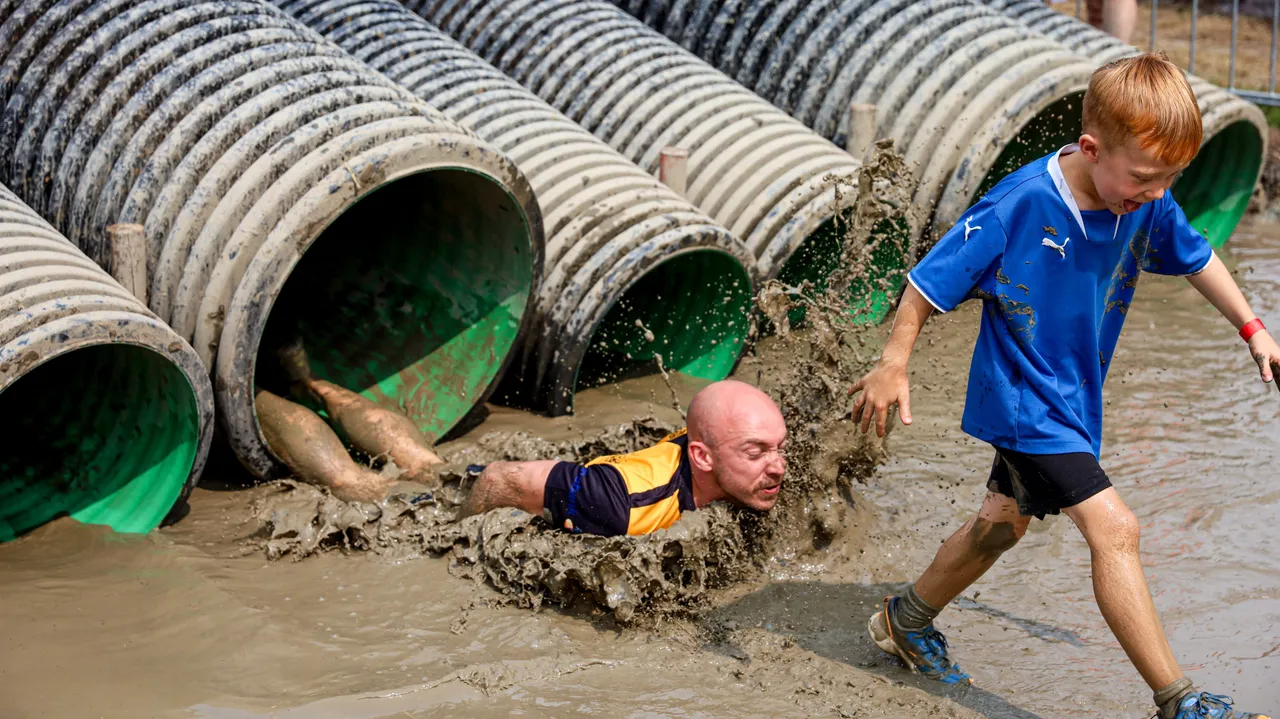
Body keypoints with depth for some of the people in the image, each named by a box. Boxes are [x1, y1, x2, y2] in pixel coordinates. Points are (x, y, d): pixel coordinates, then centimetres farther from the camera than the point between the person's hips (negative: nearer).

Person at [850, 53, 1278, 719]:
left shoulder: (1146, 202, -10)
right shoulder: (1017, 207, -28)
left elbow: (1193, 257, 11)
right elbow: (930, 280, -17)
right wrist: (893, 367, -9)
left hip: (1075, 400, 8)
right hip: (1023, 401, -8)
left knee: (1003, 522, 23)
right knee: (1112, 527, -16)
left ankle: (907, 621, 45)